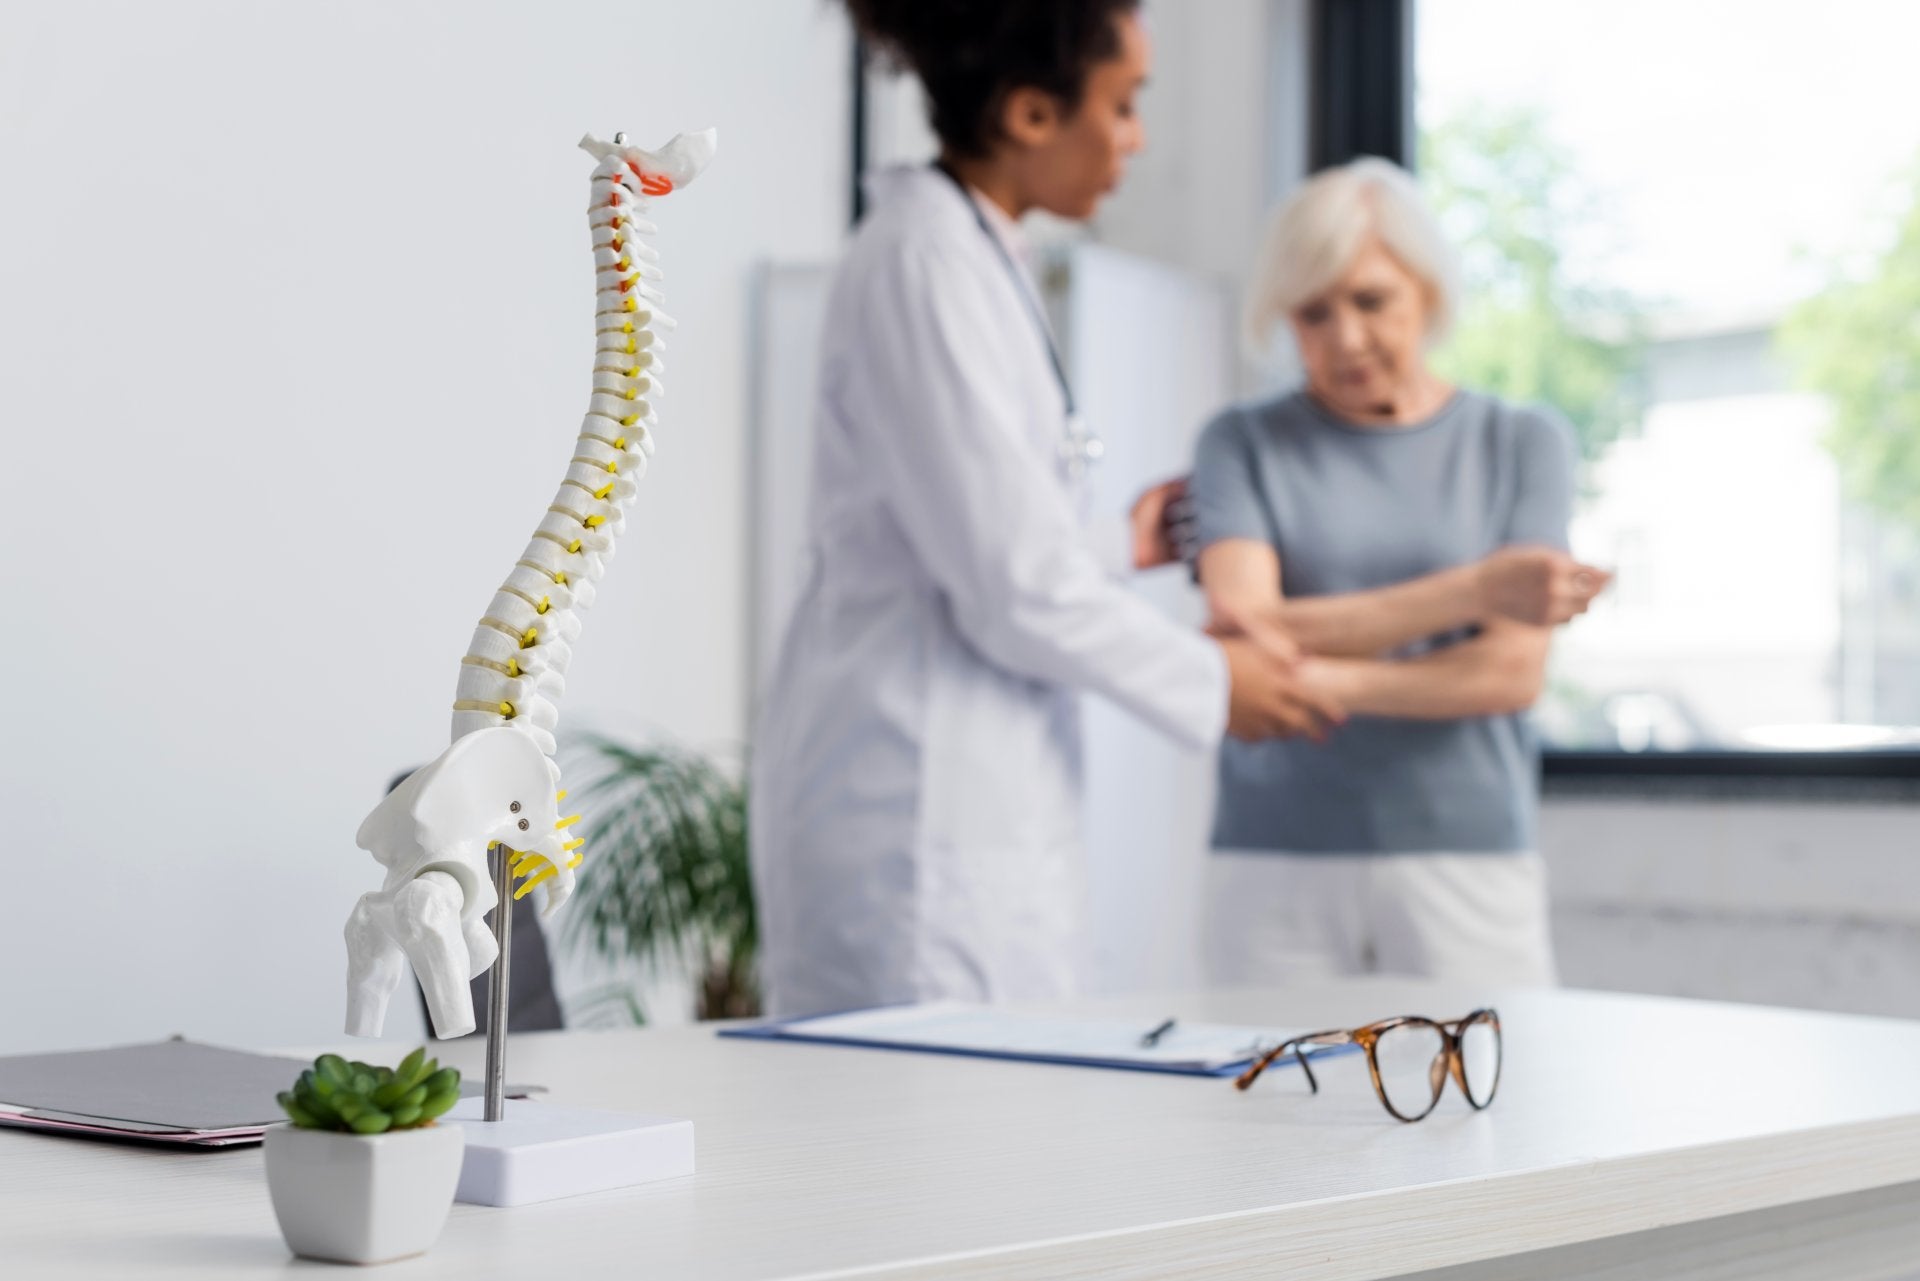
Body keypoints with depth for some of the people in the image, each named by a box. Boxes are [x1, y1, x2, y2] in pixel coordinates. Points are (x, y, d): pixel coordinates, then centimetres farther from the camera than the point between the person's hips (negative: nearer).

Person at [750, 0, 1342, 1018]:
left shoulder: (963, 254, 14)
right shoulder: (927, 266, -15)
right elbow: (1015, 589, -17)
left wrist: (1114, 553, 30)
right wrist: (1209, 683, -4)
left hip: (964, 807, 9)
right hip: (916, 810, -9)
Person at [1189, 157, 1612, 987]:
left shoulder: (1522, 443, 8)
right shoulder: (1244, 445, 7)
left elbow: (1511, 671, -2)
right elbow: (1244, 631, -9)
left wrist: (1325, 681, -13)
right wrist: (1473, 588, -12)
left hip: (1465, 858, 0)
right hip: (1277, 864, 0)